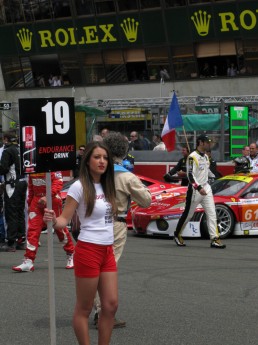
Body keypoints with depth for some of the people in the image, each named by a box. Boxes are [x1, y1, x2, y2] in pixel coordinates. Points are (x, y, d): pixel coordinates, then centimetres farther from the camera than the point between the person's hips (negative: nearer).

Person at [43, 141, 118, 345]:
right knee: (84, 308, 2)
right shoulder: (80, 187, -10)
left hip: (108, 251, 7)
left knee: (111, 304, 5)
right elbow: (65, 219, -13)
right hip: (89, 250, -7)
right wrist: (54, 221, -31)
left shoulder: (106, 186, 10)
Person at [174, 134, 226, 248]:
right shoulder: (192, 157, -14)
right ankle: (177, 235, 24)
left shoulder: (205, 157, 13)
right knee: (188, 214, 4)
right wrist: (199, 188, -28)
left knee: (212, 213, -3)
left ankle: (215, 239, -6)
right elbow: (190, 175, -21)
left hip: (206, 187, 7)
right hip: (195, 189, -7)